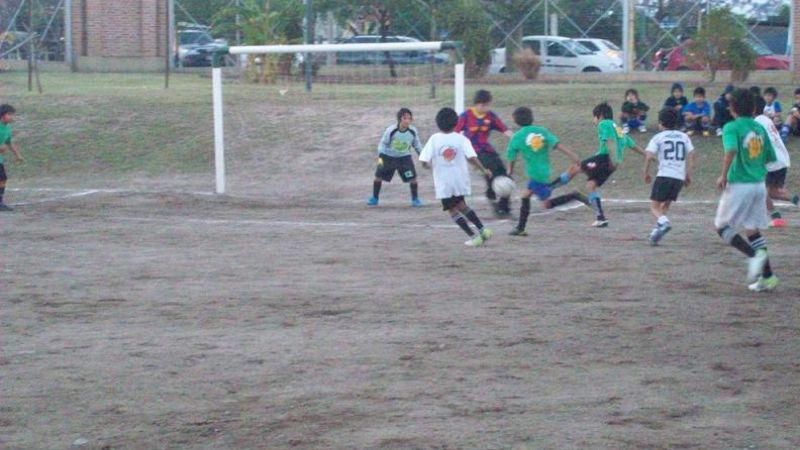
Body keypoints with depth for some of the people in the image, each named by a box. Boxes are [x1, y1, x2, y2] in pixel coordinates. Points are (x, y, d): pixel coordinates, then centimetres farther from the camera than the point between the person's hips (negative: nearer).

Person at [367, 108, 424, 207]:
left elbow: (416, 144, 2)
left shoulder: (413, 131, -16)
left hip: (404, 157, 1)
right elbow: (383, 143, -14)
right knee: (379, 176, 3)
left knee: (412, 177, -10)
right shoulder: (391, 130, -25)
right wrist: (380, 157, -23)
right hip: (388, 156, -1)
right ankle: (374, 198, 22)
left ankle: (415, 199, 10)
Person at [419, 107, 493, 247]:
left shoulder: (434, 139, -8)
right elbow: (472, 158, -15)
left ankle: (473, 236, 0)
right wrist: (484, 170, -2)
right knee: (460, 205, 25)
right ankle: (482, 229, 18)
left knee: (453, 210, 9)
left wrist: (428, 165, 11)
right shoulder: (461, 139, -6)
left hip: (444, 182, -3)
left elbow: (424, 161, -12)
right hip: (460, 179, 3)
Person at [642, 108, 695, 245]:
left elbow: (649, 157, -7)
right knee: (665, 205, 18)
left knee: (654, 205, 0)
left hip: (664, 175, -4)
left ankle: (664, 222, -29)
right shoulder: (684, 137, 16)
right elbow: (691, 155, 6)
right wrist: (688, 175, 10)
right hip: (679, 177, 4)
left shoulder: (658, 137, 4)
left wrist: (646, 173, 5)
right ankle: (657, 230, 5)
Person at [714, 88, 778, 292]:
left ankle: (754, 255, -14)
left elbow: (731, 150, -27)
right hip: (759, 184, 6)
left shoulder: (732, 127, -9)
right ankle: (767, 275, 9)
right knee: (752, 229, 14)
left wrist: (723, 176, -18)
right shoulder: (760, 128, 9)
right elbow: (770, 157, 13)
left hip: (739, 184, -6)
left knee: (722, 226, 6)